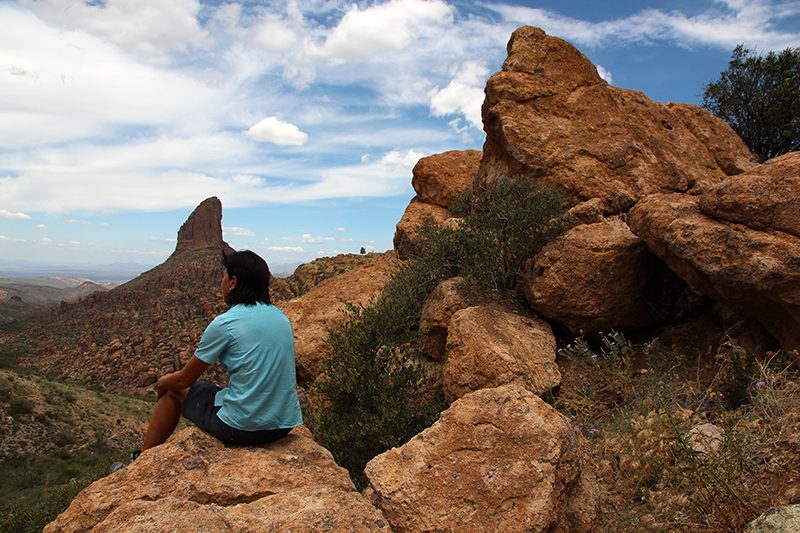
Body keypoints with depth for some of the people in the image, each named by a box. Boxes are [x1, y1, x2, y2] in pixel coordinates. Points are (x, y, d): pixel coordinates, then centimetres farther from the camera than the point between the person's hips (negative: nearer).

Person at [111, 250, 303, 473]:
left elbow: (185, 379, -2)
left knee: (171, 387, 17)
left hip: (241, 428, -6)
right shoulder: (281, 317, 6)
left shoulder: (225, 323, -13)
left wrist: (163, 381, 21)